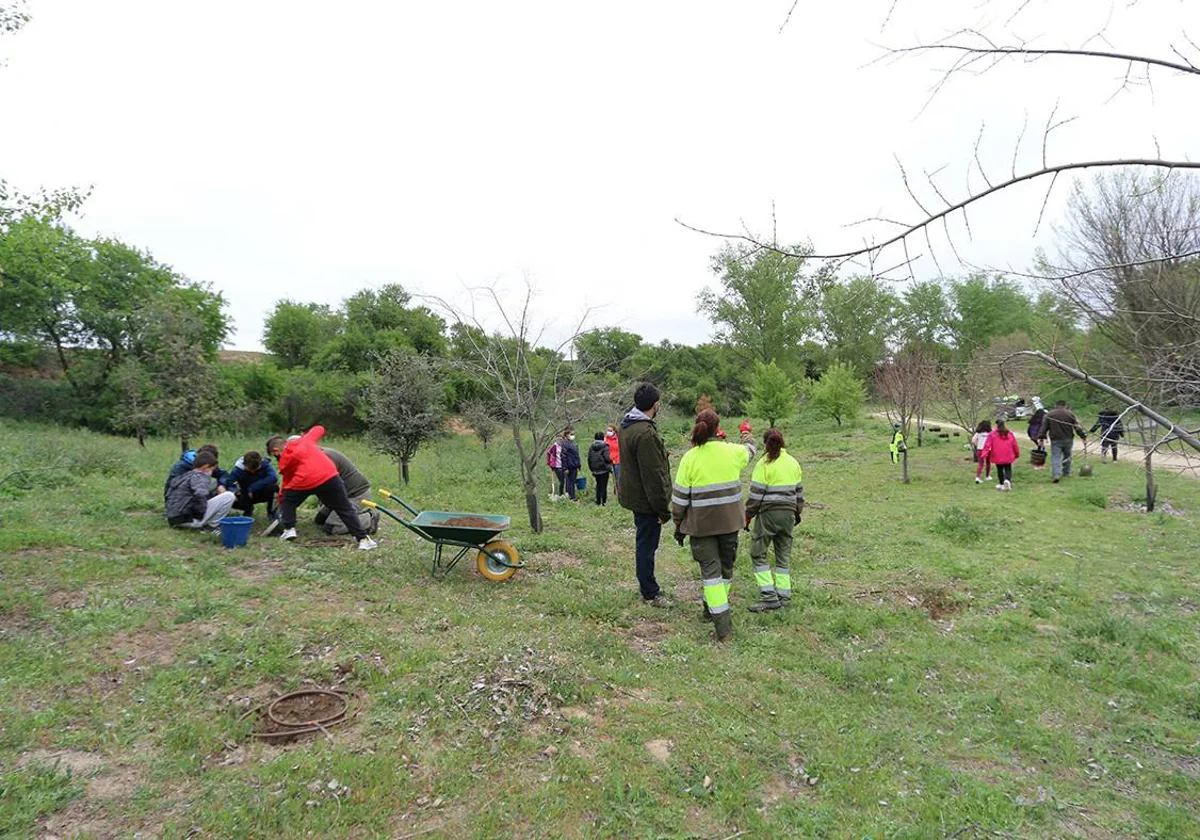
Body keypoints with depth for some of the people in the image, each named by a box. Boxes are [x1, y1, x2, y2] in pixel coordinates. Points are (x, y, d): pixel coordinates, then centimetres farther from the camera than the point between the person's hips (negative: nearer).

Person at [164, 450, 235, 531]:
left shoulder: (185, 476, 18)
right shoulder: (201, 477, -9)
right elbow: (200, 495, -27)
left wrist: (217, 494, 16)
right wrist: (200, 515, -16)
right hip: (189, 519, -9)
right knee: (229, 496, -9)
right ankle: (211, 526, -5)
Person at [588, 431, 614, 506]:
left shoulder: (591, 447, 3)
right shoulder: (605, 446, -13)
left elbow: (589, 459, 4)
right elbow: (607, 458, -19)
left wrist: (592, 469, 12)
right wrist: (611, 459, 4)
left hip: (596, 470, 5)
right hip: (604, 469, -4)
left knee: (598, 486, 15)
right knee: (604, 486, 3)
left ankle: (598, 502, 17)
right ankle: (604, 502, 3)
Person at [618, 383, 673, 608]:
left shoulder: (626, 426, 8)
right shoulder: (645, 433, -25)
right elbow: (653, 476, -24)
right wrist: (663, 509, -16)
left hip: (633, 495, 10)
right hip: (646, 500, -10)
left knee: (645, 544, 20)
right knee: (647, 546, 2)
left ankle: (647, 585, 33)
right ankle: (650, 594, 15)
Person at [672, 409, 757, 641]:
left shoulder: (689, 458, -10)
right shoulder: (732, 451, -3)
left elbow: (680, 497, -6)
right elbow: (748, 452, 24)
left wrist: (678, 526, 6)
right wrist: (748, 440, 47)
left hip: (701, 524, -2)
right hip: (729, 521, 2)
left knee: (710, 569, 1)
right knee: (726, 565, 20)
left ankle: (723, 626, -6)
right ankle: (714, 607, 38)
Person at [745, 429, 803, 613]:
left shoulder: (764, 464, -10)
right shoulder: (793, 463, 8)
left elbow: (756, 494, -10)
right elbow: (799, 491, 15)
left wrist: (748, 515, -2)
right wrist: (798, 512, 27)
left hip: (768, 513, -6)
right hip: (788, 513, 6)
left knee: (758, 553, 2)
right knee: (784, 554, 14)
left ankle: (769, 596, -4)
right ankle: (784, 595, 17)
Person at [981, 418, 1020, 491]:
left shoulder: (992, 434, -6)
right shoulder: (1009, 434, 3)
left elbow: (987, 445, -12)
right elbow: (1015, 445, 11)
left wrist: (984, 454, -15)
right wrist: (1017, 454, 24)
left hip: (997, 457, -1)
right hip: (1008, 457, 1)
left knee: (1000, 470, 12)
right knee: (1008, 469, 9)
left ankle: (1002, 484, 16)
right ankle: (1007, 480, -18)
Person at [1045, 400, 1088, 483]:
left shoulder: (1049, 414, 2)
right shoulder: (1070, 413, 3)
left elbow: (1045, 427, 3)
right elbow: (1077, 426, 0)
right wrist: (1083, 435, 5)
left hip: (1055, 440, -2)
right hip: (1068, 439, 2)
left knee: (1055, 457, -7)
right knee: (1067, 456, 19)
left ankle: (1056, 474, -23)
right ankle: (1067, 473, 28)